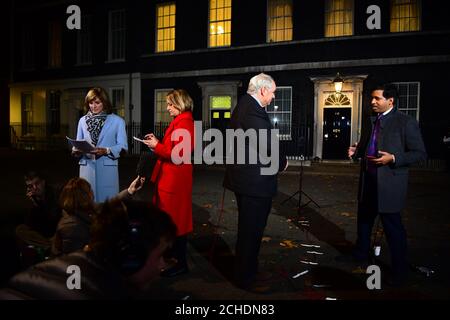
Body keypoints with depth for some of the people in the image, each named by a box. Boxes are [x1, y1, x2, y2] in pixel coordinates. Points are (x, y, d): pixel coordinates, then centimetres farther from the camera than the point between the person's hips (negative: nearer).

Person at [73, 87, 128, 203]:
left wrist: (106, 151, -21)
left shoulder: (117, 121, 1)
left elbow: (122, 147, -6)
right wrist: (76, 150, -8)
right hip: (87, 168, 3)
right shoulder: (82, 120, 11)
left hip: (107, 168, -3)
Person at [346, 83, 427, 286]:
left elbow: (420, 153, -11)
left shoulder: (406, 122, -10)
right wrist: (356, 151, 2)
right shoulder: (372, 121, 11)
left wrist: (393, 159, -23)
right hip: (368, 182, 7)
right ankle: (360, 254, 41)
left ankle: (399, 271, 19)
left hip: (389, 184, -7)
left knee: (393, 228, 2)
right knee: (364, 220, 20)